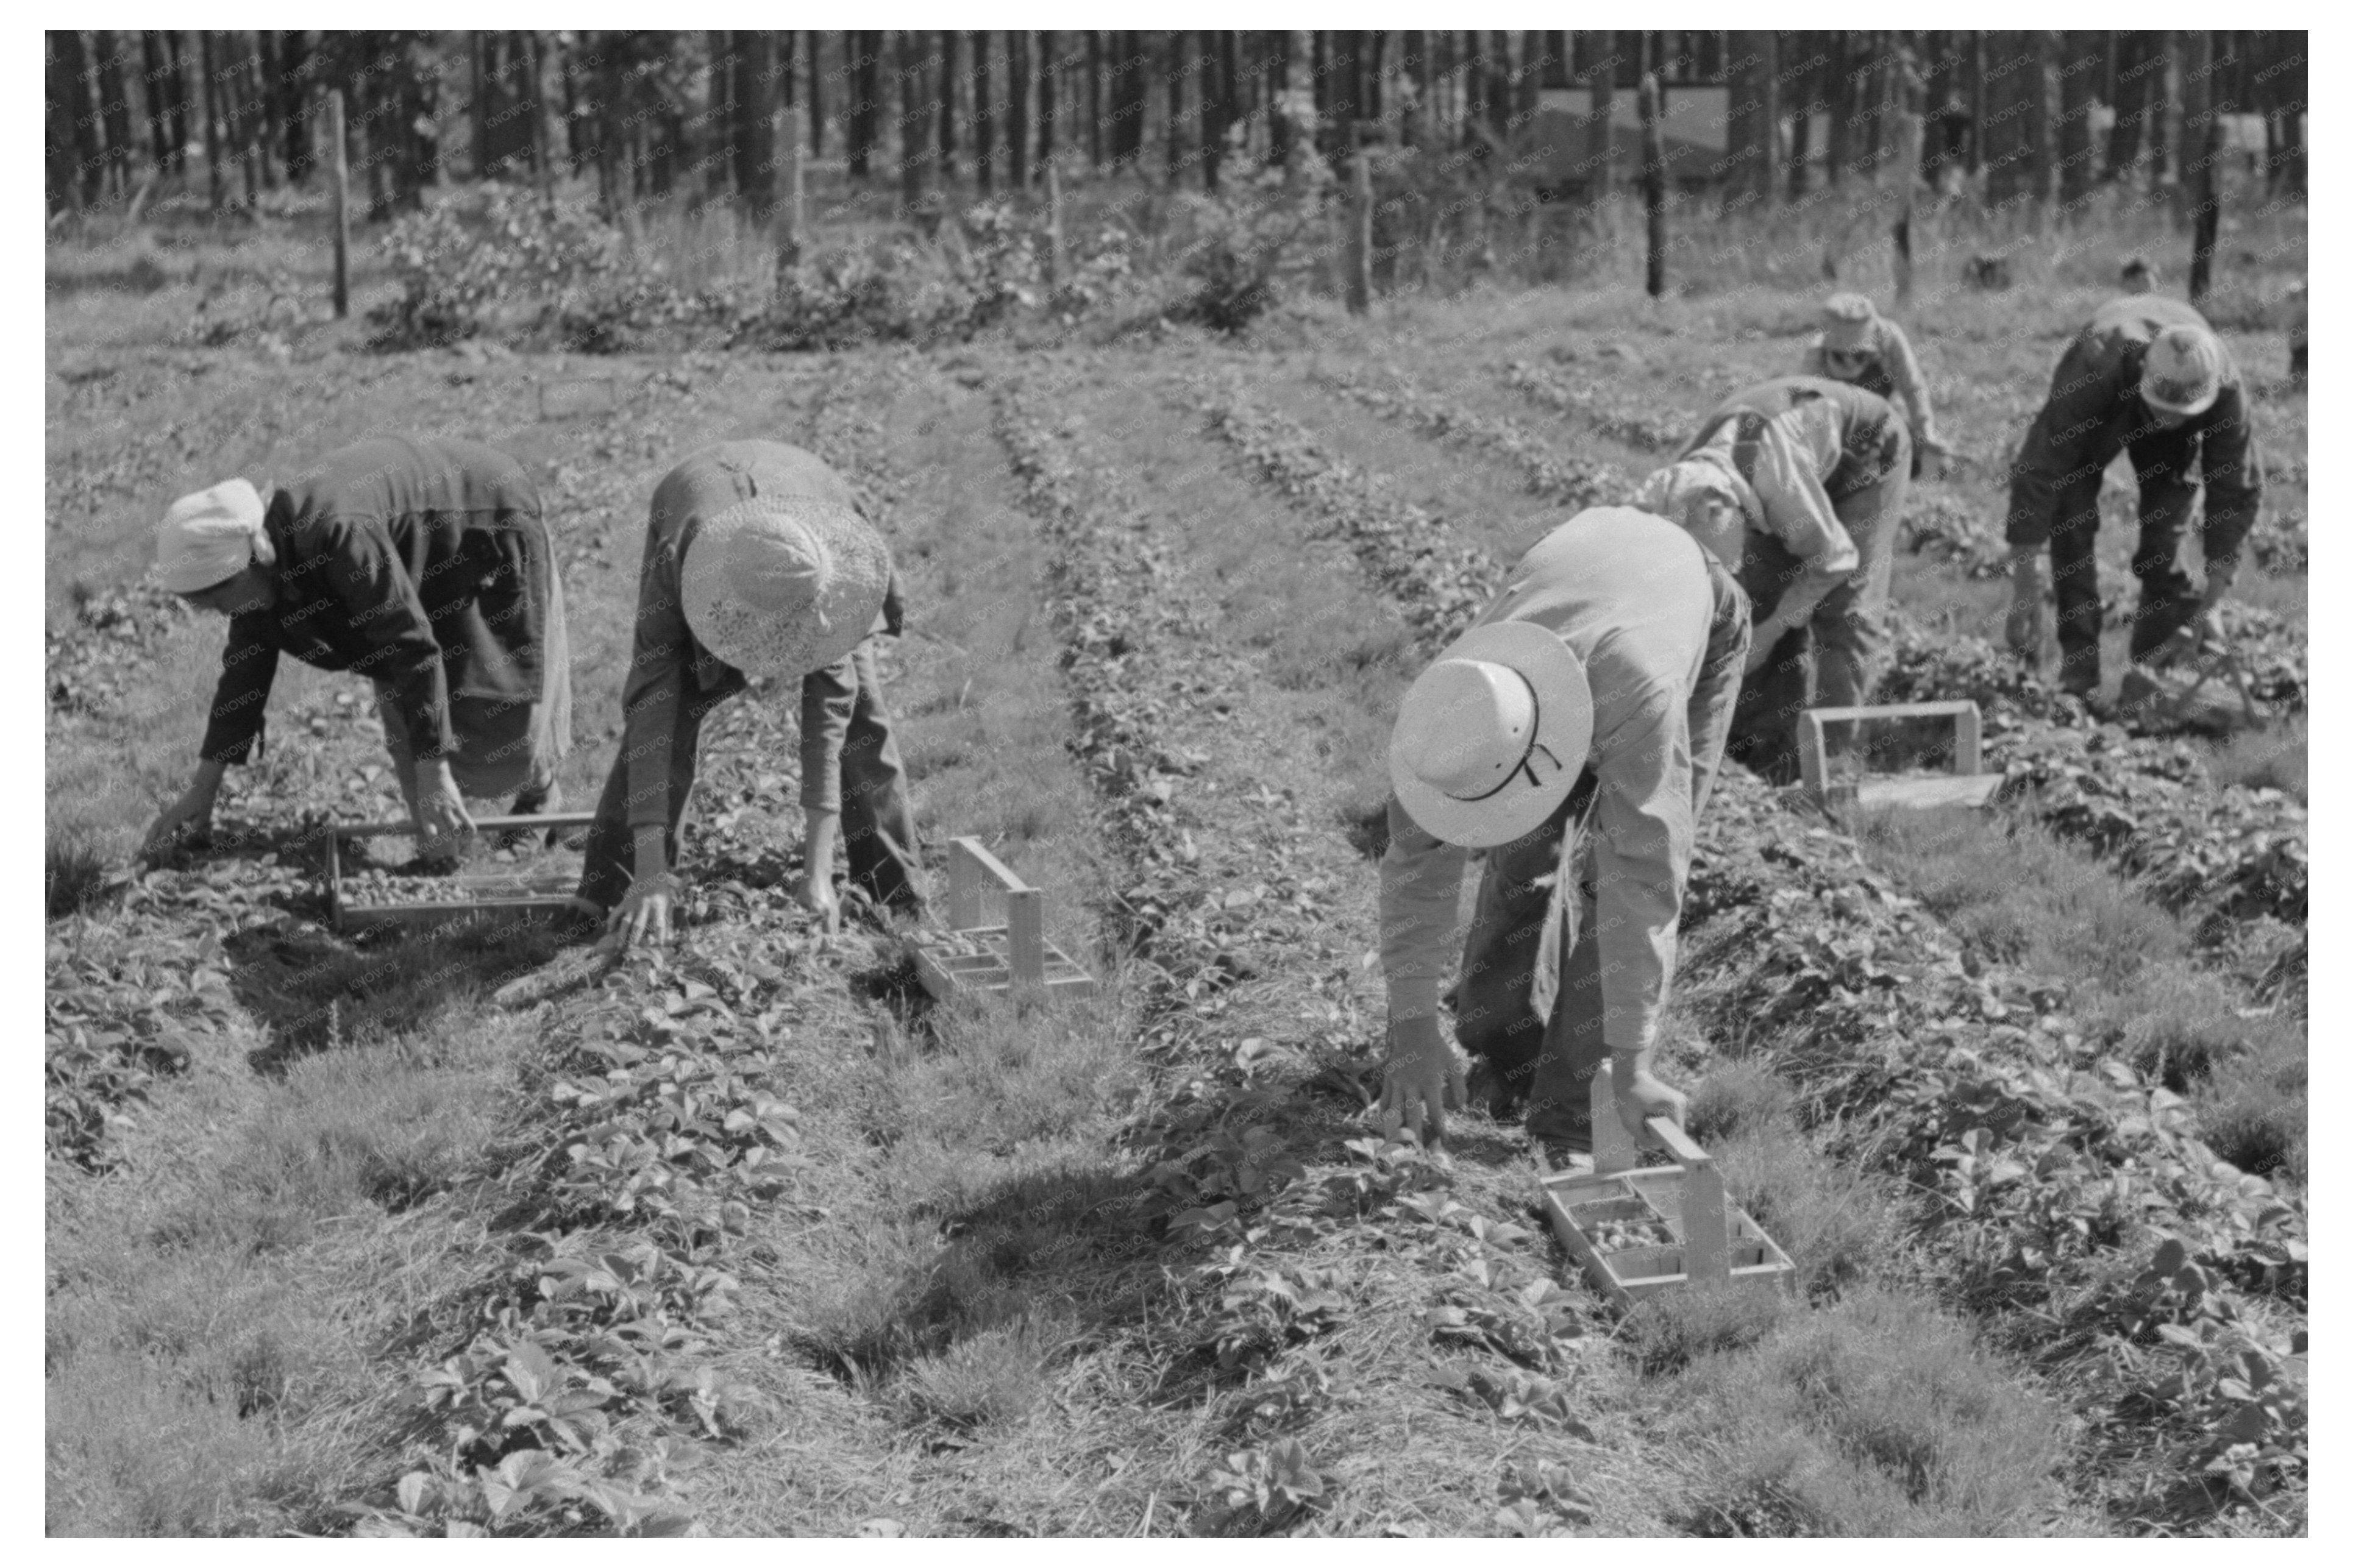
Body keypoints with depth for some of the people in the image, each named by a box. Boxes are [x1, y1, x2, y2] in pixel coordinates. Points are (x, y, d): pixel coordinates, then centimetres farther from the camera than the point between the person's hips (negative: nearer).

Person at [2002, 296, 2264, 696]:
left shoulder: (2227, 390, -37)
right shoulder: (2096, 370, -46)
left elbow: (2236, 491, -26)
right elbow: (2035, 473, -46)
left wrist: (2211, 601, -30)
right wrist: (2023, 597, -49)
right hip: (2093, 416, -1)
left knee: (2167, 532, -11)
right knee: (2070, 519, -18)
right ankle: (2079, 674, -13)